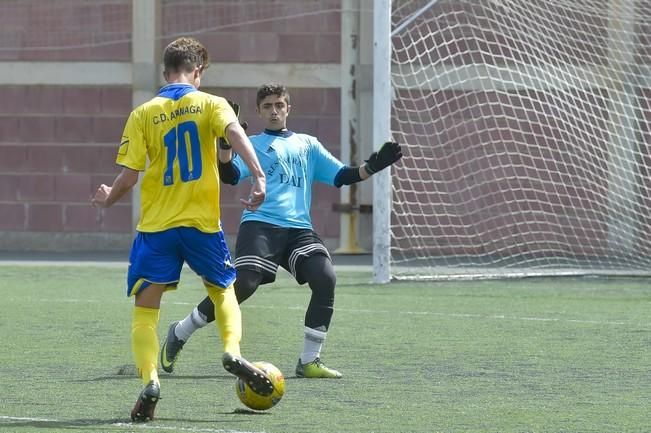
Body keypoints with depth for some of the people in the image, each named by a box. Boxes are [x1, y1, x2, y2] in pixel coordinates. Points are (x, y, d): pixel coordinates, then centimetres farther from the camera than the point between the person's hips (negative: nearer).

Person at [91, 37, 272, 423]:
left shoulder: (143, 115, 2)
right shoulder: (210, 104, 2)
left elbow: (129, 176, -2)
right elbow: (235, 133, -20)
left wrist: (108, 200, 17)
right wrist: (258, 176, -28)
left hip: (156, 228, 0)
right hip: (202, 223, 1)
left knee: (145, 310, 5)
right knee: (223, 289, 23)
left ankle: (150, 379, -16)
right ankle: (233, 351, -2)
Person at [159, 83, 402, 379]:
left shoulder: (308, 145, 24)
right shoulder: (252, 144, 14)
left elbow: (341, 176, 20)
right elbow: (232, 176, -4)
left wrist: (371, 168, 4)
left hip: (299, 229, 4)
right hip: (260, 225, -4)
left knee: (325, 278, -20)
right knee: (243, 285, -21)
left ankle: (309, 361, -9)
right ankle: (179, 334, -1)